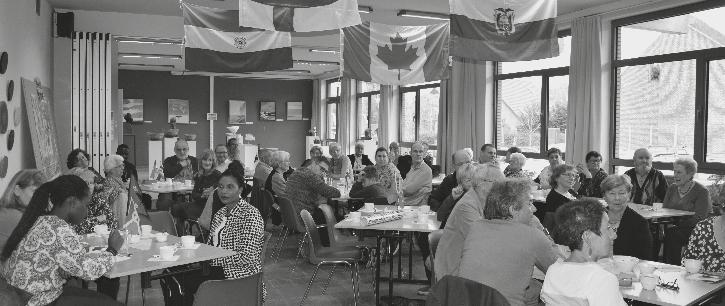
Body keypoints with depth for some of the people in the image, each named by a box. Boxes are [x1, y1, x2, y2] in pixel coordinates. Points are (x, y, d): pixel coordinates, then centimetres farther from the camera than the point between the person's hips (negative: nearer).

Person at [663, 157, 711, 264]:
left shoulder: (701, 191, -4)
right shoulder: (672, 188, 15)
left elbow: (699, 219, -14)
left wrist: (677, 223, -23)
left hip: (692, 231, -5)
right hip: (673, 228, 5)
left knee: (671, 234, -35)